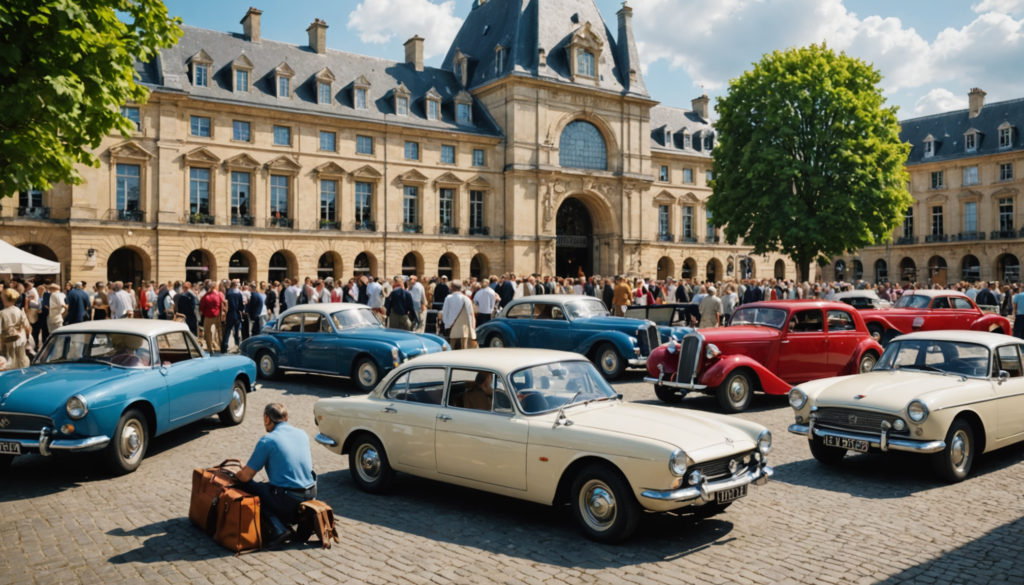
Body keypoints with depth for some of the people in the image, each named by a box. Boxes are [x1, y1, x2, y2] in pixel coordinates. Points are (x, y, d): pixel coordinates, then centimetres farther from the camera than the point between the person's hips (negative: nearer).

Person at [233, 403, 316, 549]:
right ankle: (301, 516, 16)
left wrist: (235, 475, 17)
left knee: (246, 487, 9)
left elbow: (245, 476, -8)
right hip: (311, 495, 8)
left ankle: (278, 529, -5)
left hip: (287, 499, -8)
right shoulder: (303, 434, 7)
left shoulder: (267, 441, -10)